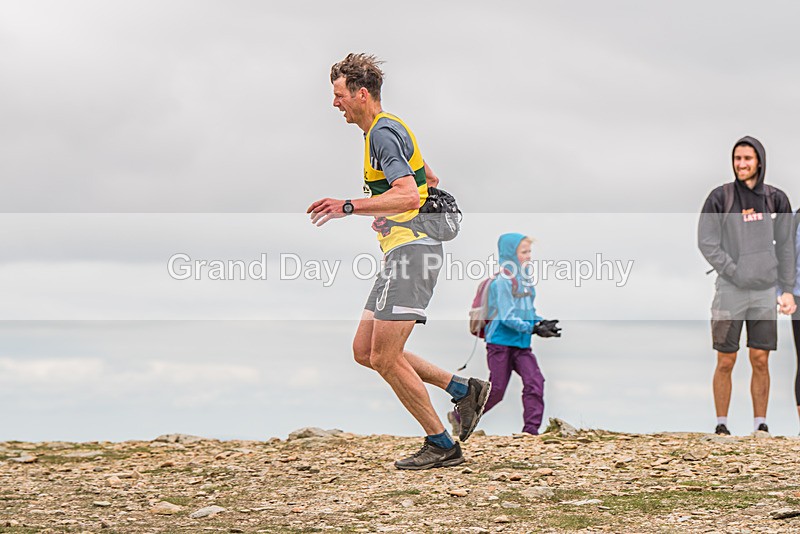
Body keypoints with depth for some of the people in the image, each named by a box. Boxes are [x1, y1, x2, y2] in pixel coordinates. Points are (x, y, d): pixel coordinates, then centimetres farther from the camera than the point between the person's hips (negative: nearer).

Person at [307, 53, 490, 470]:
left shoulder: (383, 132, -12)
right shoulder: (386, 129, 21)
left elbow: (409, 195, -26)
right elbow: (429, 178, 34)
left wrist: (348, 207, -28)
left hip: (412, 250, -11)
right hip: (400, 252, 11)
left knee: (384, 358, -12)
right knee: (364, 350, 8)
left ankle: (442, 445, -4)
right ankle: (463, 390, 12)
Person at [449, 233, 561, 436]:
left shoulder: (525, 280, 9)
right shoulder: (503, 281, -16)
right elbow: (507, 317, -20)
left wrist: (542, 324, -2)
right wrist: (533, 328, -25)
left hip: (521, 344, 7)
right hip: (501, 342, -7)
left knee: (535, 381, -10)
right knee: (496, 389, 1)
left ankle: (531, 430, -8)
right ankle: (459, 417, 22)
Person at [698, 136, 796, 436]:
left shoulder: (776, 200, 6)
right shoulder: (720, 198, -2)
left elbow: (785, 247, 9)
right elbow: (707, 242, -5)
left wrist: (787, 290, 4)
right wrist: (735, 273, -12)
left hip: (765, 292, 2)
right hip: (730, 291, -2)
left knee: (761, 361, 4)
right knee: (726, 362, 1)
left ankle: (760, 425, 10)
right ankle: (721, 424, 7)